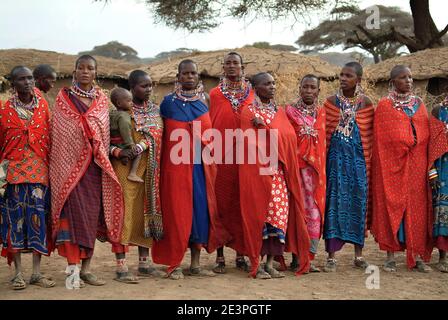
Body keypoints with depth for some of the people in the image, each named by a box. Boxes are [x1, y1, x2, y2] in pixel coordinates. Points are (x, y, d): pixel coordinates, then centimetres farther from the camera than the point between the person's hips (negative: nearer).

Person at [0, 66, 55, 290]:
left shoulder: (43, 105, 5)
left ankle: (37, 272, 6)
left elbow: (49, 137, 7)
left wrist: (51, 165, 3)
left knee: (38, 217, 0)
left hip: (39, 169, 1)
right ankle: (18, 272, 6)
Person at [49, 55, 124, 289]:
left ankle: (86, 268, 12)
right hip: (70, 162, -3)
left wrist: (102, 159, 5)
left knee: (92, 214, 4)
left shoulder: (102, 99, 12)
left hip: (94, 165, 3)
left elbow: (105, 132, 14)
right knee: (74, 211, -12)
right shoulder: (64, 97, 4)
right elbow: (58, 133, 2)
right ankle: (73, 269, -12)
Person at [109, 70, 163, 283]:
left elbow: (155, 133, -7)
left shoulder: (155, 110, 10)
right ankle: (121, 267, -5)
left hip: (148, 169, 5)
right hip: (125, 167, -5)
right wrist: (117, 151, -23)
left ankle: (144, 263, 17)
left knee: (146, 212, 9)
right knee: (125, 213, -6)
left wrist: (138, 149, -23)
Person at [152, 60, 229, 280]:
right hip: (176, 165, -3)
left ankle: (196, 264, 13)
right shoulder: (169, 102, 1)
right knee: (177, 210, -3)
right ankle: (174, 264, 3)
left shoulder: (205, 101, 9)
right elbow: (160, 134, 6)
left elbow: (210, 132, 15)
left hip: (201, 165, 3)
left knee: (200, 208, 4)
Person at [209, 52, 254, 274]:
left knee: (243, 203, 3)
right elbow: (209, 126, 4)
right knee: (221, 203, -1)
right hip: (220, 156, -1)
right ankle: (220, 256, 5)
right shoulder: (214, 94, 5)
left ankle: (241, 254, 12)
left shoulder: (251, 94, 9)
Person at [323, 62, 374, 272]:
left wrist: (368, 163, 1)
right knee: (334, 201, -5)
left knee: (359, 201, 4)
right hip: (336, 158, -1)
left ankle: (358, 254, 14)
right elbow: (324, 133, 5)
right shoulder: (331, 102, 3)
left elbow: (369, 137, 5)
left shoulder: (366, 103, 3)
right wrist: (324, 159, -1)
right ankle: (331, 255, -1)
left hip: (358, 159, 1)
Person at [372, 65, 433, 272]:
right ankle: (390, 257, 4)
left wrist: (428, 165, 5)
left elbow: (426, 134, 11)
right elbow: (380, 139, -1)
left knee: (417, 207, 2)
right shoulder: (384, 105, 1)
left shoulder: (419, 104, 12)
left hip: (416, 164, 3)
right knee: (391, 205, -1)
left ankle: (417, 256, 6)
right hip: (391, 163, -3)